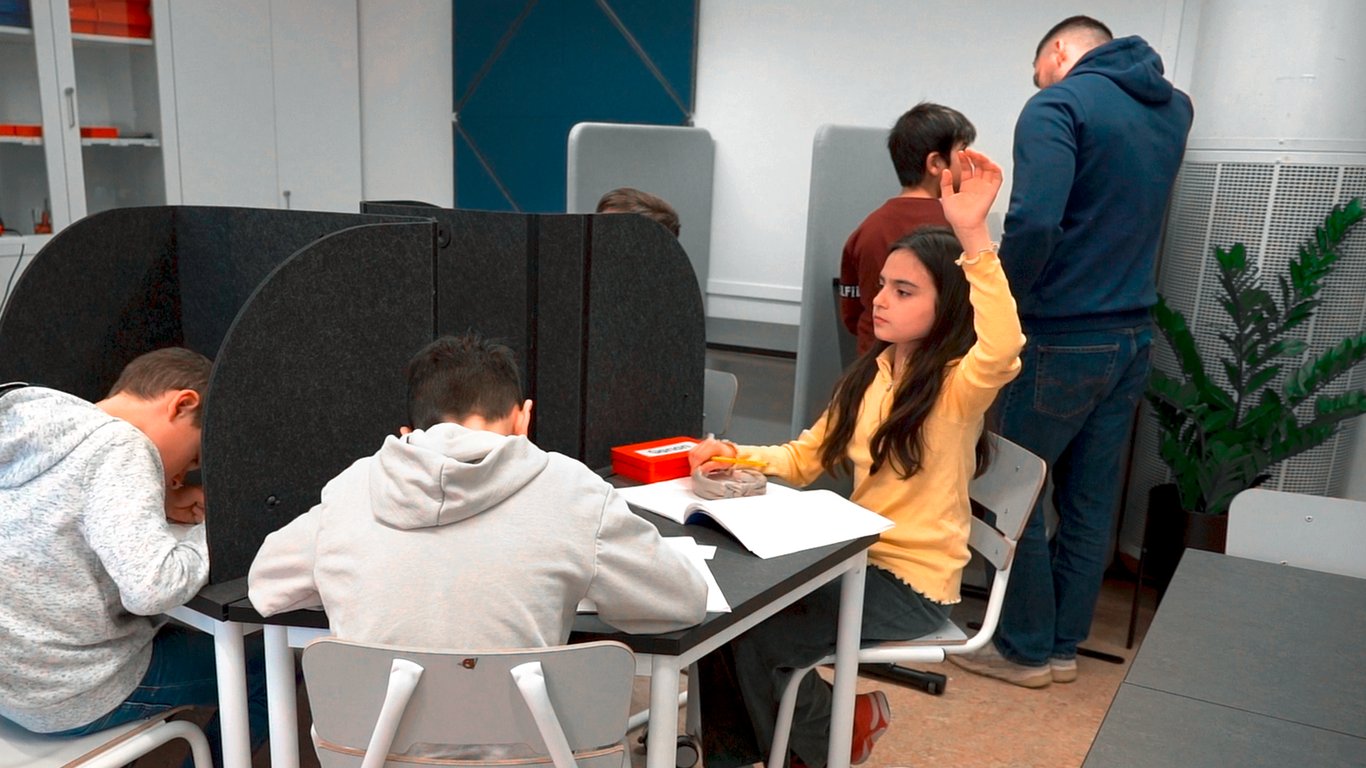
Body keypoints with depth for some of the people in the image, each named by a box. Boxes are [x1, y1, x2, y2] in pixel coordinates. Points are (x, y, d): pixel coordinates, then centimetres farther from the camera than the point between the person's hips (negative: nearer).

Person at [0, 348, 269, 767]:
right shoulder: (120, 449, -22)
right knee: (268, 671, 3)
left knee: (167, 628, 32)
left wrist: (157, 507, 7)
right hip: (63, 700, -9)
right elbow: (154, 588, -32)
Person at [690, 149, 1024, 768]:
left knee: (757, 639, -17)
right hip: (857, 558, 7)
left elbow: (1002, 348, -42)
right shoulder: (870, 375, 7)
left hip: (914, 584, -7)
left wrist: (973, 234, -49)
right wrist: (738, 457, -8)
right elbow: (804, 459, 10)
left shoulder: (958, 386, -17)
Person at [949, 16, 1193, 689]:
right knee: (1091, 501, 13)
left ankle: (1024, 650, 16)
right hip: (1132, 337, 8)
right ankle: (1063, 644, 25)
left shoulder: (1058, 104, -11)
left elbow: (1034, 221, -26)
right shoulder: (1172, 108, 13)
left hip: (1062, 340, -7)